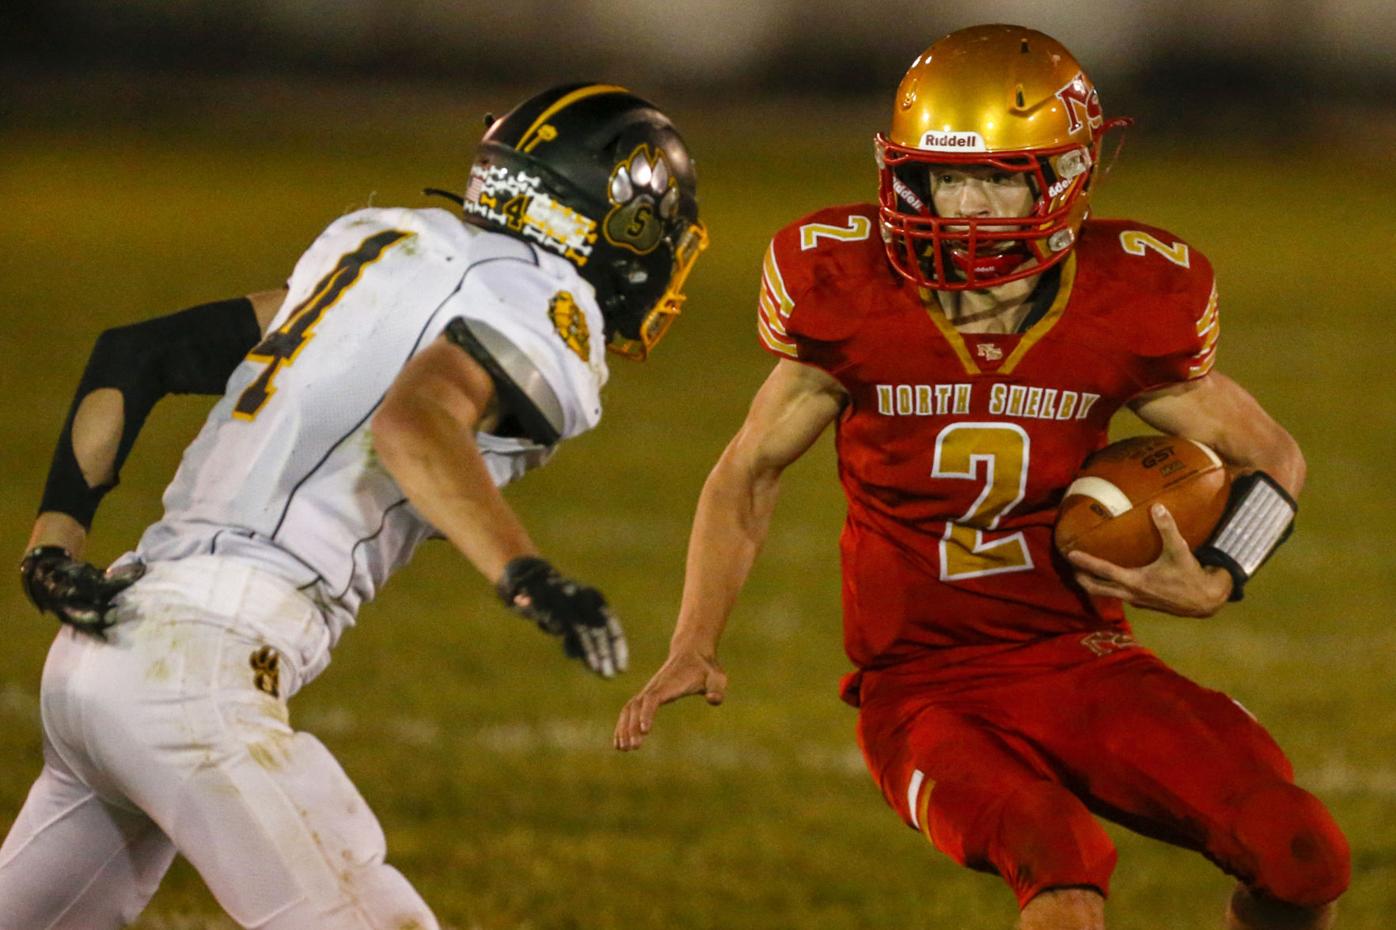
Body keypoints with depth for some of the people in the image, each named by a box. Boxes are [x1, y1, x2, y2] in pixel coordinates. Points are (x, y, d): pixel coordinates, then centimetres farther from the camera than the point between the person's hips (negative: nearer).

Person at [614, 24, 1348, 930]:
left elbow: (1272, 457, 9)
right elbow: (749, 473, 7)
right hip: (922, 686, -2)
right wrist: (693, 648, -3)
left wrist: (1212, 584, -9)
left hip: (1083, 665, 3)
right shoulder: (854, 301, -9)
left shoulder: (1123, 310, -7)